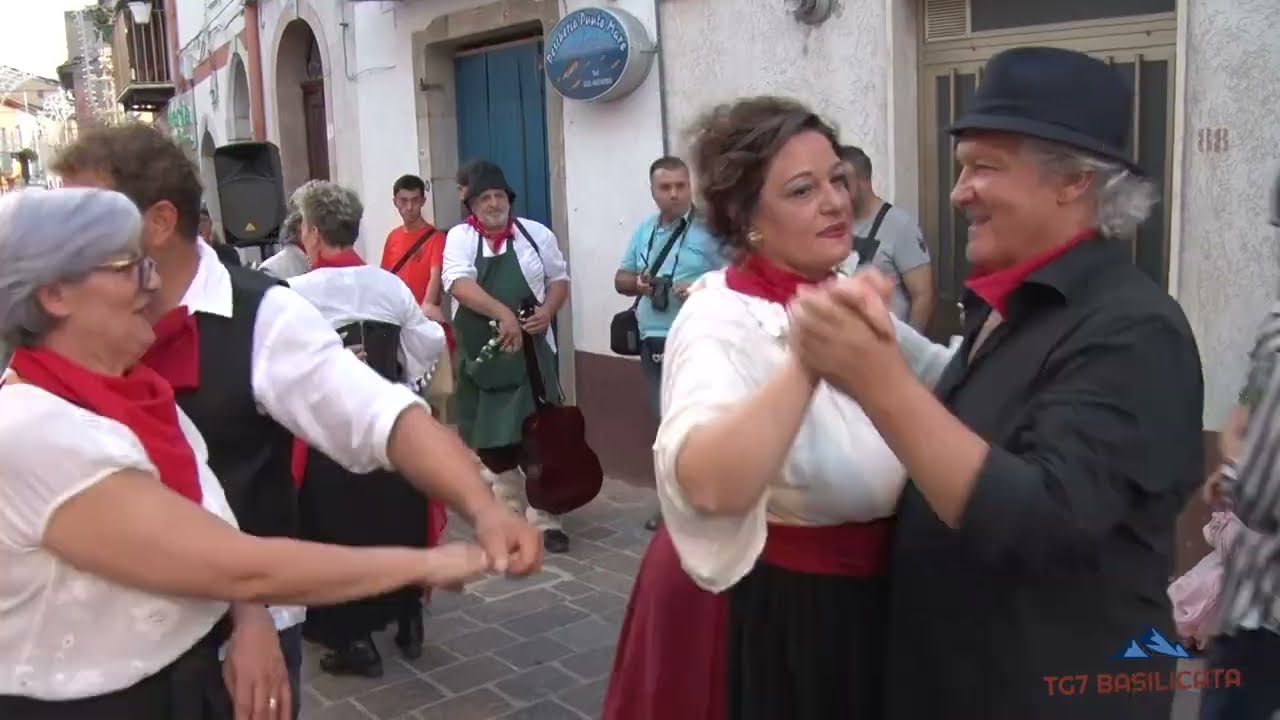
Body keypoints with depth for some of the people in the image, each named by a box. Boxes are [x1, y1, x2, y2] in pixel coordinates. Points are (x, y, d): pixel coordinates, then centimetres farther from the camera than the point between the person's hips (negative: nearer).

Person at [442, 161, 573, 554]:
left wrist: (547, 311, -9)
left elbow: (559, 280, 12)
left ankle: (544, 519, 6)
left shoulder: (537, 234, 4)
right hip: (481, 355, 1)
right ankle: (510, 512, 27)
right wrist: (504, 314, -30)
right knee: (491, 437, 11)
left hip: (531, 353, 0)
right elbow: (459, 285, -18)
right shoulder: (460, 238, -1)